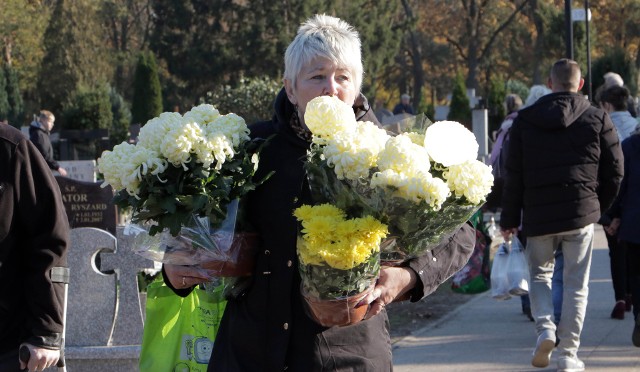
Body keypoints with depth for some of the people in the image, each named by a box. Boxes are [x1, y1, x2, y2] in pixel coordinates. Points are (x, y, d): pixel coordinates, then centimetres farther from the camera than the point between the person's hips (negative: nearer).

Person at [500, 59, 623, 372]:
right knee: (576, 284, 6)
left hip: (537, 215, 1)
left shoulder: (525, 120, 2)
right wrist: (599, 207, 16)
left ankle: (545, 329, -7)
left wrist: (509, 219, 8)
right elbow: (614, 171, 2)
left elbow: (514, 175, 2)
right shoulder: (598, 119, 0)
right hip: (581, 215, -1)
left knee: (539, 274, 18)